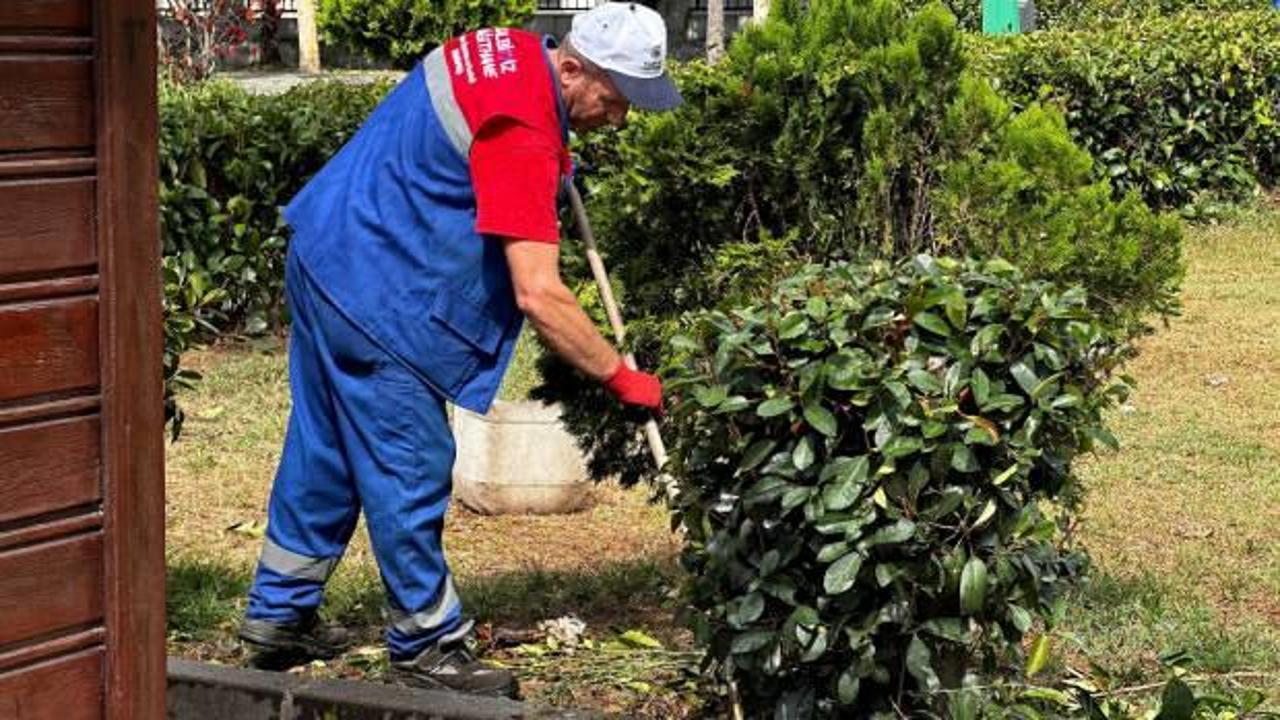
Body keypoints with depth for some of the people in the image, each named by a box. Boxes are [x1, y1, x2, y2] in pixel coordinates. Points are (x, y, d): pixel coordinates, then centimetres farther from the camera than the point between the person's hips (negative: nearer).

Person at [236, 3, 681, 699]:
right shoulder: (524, 136, -26)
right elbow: (538, 295, -29)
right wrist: (620, 377, -21)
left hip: (325, 258, 11)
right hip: (375, 294, -11)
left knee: (326, 448, 19)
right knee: (410, 471, -2)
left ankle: (278, 610, 30)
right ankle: (427, 647, 7)